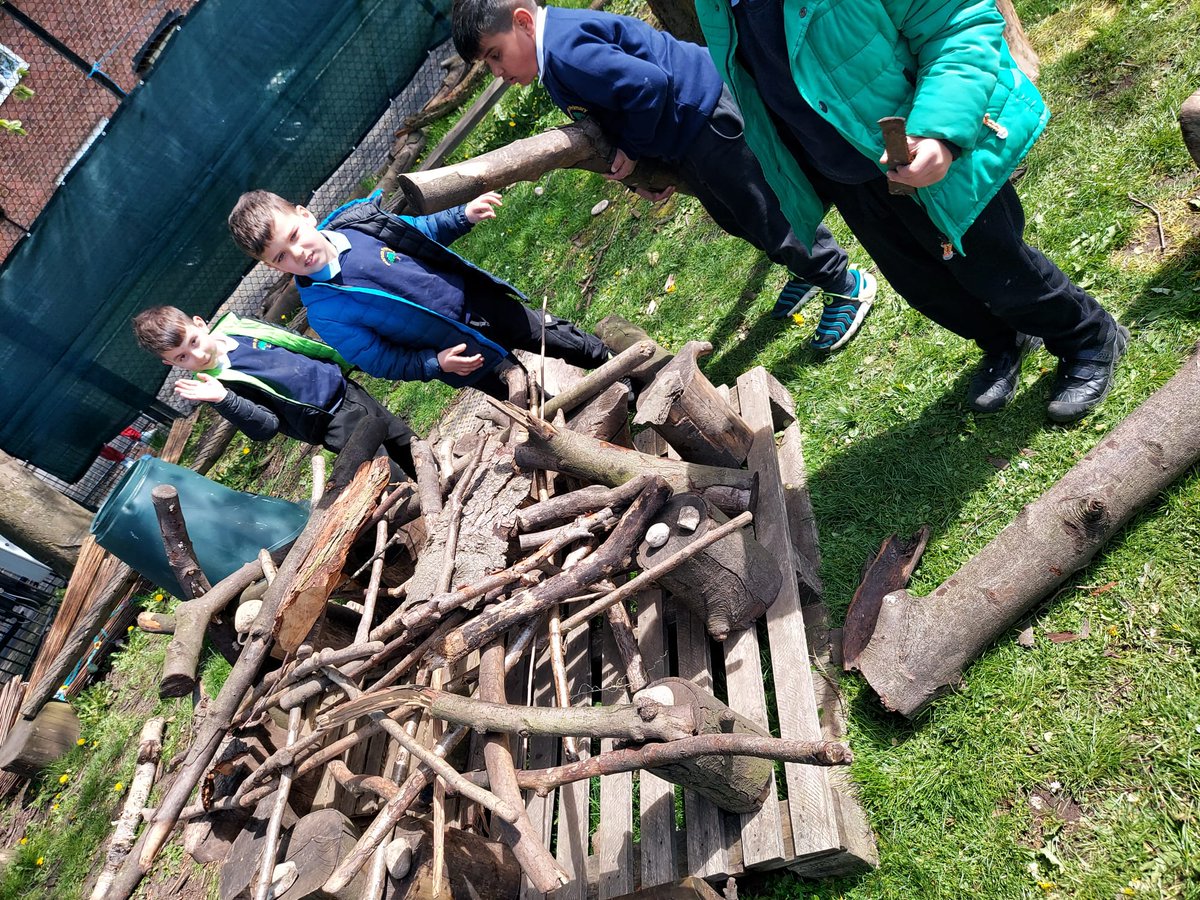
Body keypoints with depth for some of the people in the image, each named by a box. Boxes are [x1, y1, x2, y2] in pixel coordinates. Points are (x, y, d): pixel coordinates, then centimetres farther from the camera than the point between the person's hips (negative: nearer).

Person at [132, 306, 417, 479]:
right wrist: (222, 400, -38)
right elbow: (267, 427, -22)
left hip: (345, 388, 6)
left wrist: (343, 361, 17)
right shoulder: (214, 386, -13)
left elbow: (297, 341, 15)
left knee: (409, 444, 15)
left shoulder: (236, 326, 1)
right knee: (393, 480, -13)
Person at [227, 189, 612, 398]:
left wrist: (464, 214, -8)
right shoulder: (325, 313, -20)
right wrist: (436, 363, -24)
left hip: (480, 299, 4)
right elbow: (382, 362, -12)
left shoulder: (356, 217, -10)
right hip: (466, 354, -4)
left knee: (575, 345, 19)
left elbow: (422, 232, 7)